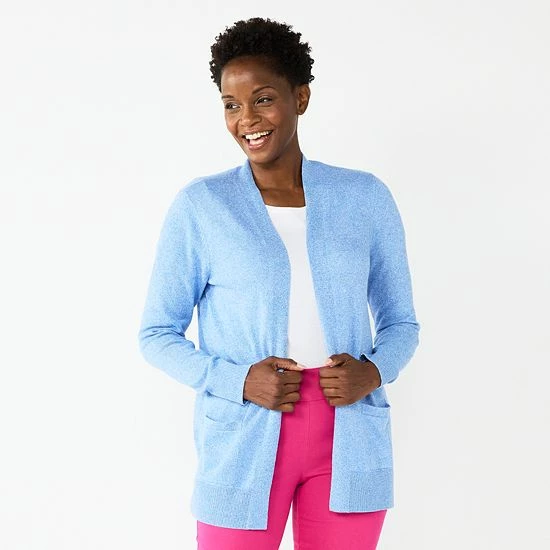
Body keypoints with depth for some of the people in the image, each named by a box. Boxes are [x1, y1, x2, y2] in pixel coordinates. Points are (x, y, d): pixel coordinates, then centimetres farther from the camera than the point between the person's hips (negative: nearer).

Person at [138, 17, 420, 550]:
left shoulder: (365, 196, 4)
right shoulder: (200, 204, -1)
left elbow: (401, 321, 12)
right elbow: (157, 333, 2)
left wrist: (372, 371, -9)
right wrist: (239, 381, -13)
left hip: (349, 440, 2)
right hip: (243, 442, -1)